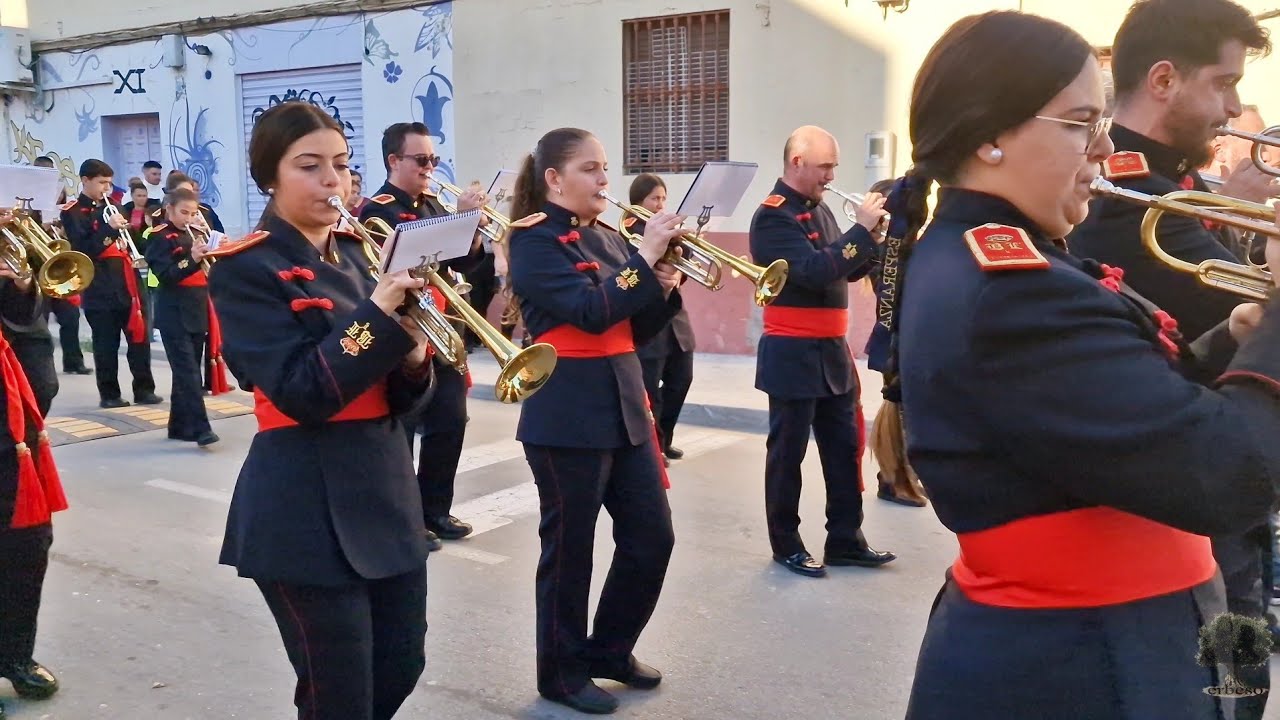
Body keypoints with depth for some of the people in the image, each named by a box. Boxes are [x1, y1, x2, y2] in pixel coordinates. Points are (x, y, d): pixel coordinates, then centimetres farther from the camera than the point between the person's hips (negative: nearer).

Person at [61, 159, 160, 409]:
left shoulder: (110, 208, 19)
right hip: (100, 289, -6)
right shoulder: (73, 212, -1)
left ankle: (144, 389, 8)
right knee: (106, 344, -1)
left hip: (126, 284, 6)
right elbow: (82, 250, -14)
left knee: (139, 336, 2)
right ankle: (109, 394, 7)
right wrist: (109, 229, -23)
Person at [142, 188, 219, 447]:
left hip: (198, 311, 7)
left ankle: (180, 425, 20)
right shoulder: (160, 237, -6)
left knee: (187, 371, 11)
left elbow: (207, 268, 16)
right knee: (188, 372, -11)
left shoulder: (194, 234, 15)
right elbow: (165, 275, -16)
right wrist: (191, 260, -29)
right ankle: (201, 429, -16)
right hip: (175, 314, -7)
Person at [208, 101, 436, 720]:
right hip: (307, 511, -7)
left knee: (401, 668, 17)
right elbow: (302, 395, -20)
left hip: (385, 489, 7)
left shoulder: (354, 254, 11)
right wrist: (379, 312, -25)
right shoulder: (245, 268, -9)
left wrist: (414, 359, -11)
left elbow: (396, 397, 10)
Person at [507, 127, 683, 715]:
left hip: (625, 407, 8)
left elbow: (636, 330, 13)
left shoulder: (608, 240, 13)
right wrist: (646, 255, -21)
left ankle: (609, 649, 31)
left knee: (653, 538, 11)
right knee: (570, 548, 5)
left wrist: (663, 288, -5)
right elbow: (591, 312, -23)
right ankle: (562, 671, 24)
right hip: (567, 417, -8)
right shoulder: (536, 242, -9)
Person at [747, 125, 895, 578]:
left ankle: (846, 541, 22)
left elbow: (848, 269, 14)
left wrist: (877, 239, -3)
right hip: (792, 355, -8)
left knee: (845, 448, 12)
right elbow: (814, 271, -26)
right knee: (787, 452, 4)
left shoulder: (820, 210, 12)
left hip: (832, 350, 9)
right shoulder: (774, 216, -14)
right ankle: (786, 545, 17)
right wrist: (861, 227, -21)